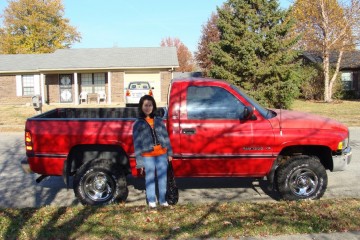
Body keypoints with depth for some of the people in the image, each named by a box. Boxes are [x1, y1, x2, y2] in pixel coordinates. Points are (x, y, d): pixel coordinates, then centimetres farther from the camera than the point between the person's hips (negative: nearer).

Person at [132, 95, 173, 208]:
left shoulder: (159, 121, 8)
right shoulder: (138, 124, -1)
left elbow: (166, 137, 11)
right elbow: (137, 144, -3)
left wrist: (169, 153, 7)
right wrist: (140, 162, -6)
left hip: (162, 154, 3)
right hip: (148, 156, -3)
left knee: (162, 177, 9)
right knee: (150, 178, 6)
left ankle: (162, 200, 23)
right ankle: (151, 200, 21)